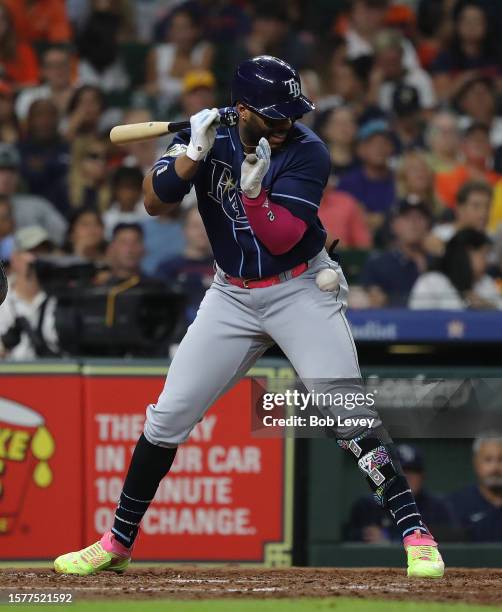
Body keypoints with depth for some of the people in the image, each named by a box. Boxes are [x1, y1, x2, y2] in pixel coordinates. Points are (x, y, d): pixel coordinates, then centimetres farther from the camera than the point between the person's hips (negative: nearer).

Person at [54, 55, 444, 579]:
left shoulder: (307, 153, -17)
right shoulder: (210, 134, -7)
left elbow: (280, 240, -22)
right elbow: (154, 203, -14)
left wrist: (253, 190, -39)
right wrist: (191, 156, -29)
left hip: (301, 293, -3)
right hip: (232, 296, 3)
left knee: (350, 415, -15)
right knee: (167, 417, 2)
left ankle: (416, 536, -10)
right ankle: (117, 544, 13)